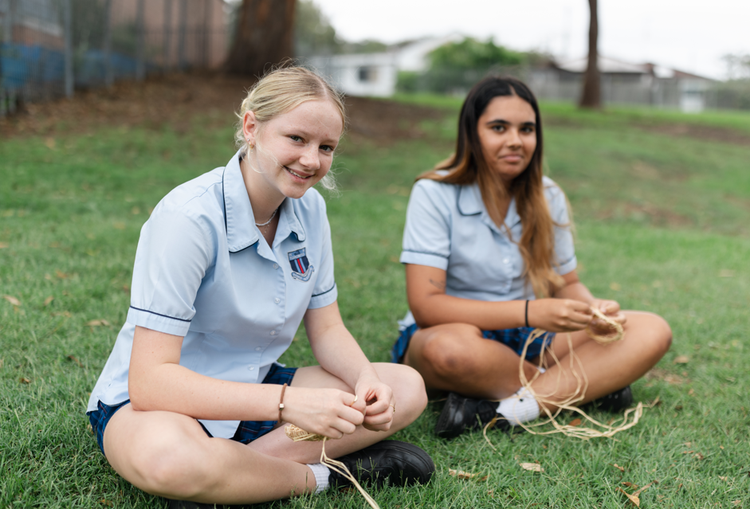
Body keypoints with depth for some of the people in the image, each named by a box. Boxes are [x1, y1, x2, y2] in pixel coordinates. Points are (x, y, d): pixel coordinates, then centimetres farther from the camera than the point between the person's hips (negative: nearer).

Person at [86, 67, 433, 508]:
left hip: (254, 391, 7)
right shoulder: (188, 218, -24)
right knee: (168, 457, -42)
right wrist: (287, 402, -38)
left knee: (407, 388, -8)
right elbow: (149, 381, -30)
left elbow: (328, 330, 4)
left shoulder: (310, 209, -2)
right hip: (153, 403, -6)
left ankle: (237, 468, -18)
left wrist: (366, 380, -19)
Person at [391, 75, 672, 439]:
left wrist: (594, 310, -15)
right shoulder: (434, 194, -12)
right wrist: (530, 312, -31)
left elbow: (567, 284, 10)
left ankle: (507, 409, -27)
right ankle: (591, 383, -17)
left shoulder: (548, 198, 4)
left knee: (652, 332, -13)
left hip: (528, 341, 5)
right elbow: (425, 304, -21)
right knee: (450, 347, -41)